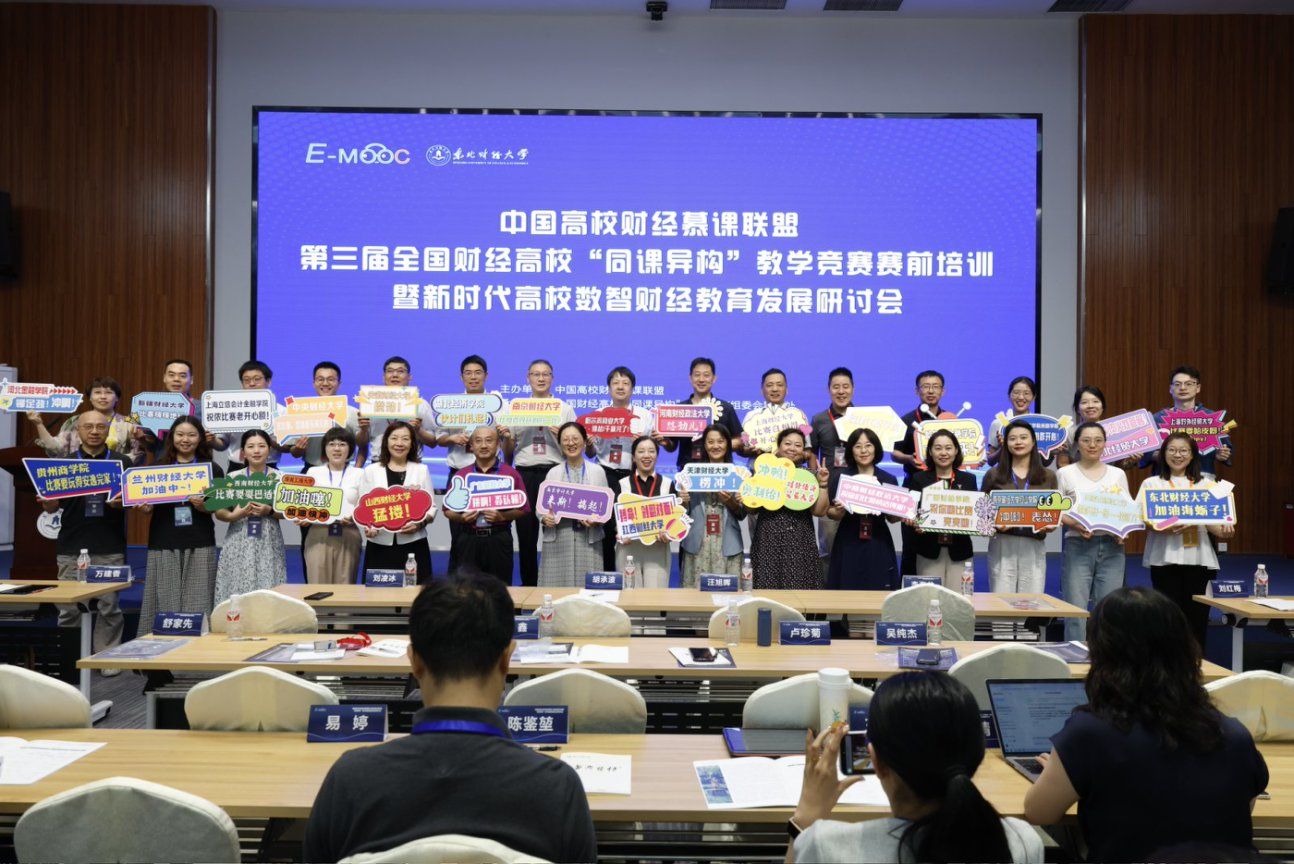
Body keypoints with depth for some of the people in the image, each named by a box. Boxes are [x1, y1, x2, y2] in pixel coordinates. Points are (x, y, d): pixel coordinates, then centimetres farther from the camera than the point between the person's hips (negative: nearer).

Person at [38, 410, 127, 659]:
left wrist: (122, 502, -15)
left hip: (110, 549, -1)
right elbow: (51, 506, 8)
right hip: (71, 548, 1)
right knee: (69, 608, 3)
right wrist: (48, 503, -14)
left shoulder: (122, 463, 7)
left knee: (109, 606, 2)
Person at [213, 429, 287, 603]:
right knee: (236, 592, -2)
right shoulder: (232, 477, 6)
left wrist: (269, 511, -13)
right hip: (239, 543, 1)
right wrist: (233, 516, -14)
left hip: (268, 543, -1)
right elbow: (218, 512, 6)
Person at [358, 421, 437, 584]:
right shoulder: (371, 471, 11)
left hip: (413, 545, 0)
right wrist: (367, 526, -13)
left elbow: (431, 507, 8)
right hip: (380, 546, 0)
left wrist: (420, 523, -11)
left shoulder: (421, 470, 11)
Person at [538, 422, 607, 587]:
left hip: (588, 539, -1)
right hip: (558, 539, 1)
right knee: (557, 585, -1)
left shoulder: (597, 471, 8)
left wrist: (597, 520, -13)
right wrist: (545, 517, -12)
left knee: (587, 585, -2)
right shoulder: (553, 472, 10)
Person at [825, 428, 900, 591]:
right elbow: (830, 514, 0)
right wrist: (840, 511, -20)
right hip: (848, 546, -1)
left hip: (878, 546, 1)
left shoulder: (888, 479, 5)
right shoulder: (839, 477, 0)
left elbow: (892, 518, 10)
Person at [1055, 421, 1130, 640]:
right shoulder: (1065, 474, 6)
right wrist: (1074, 525, -16)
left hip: (1111, 546, 2)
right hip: (1077, 546, -2)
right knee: (1076, 609, -6)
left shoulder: (1118, 474, 14)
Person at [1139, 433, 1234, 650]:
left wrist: (1224, 531, -13)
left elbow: (1215, 523, 9)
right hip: (1165, 557, -2)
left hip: (1198, 557, 2)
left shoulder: (1206, 484, 15)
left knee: (1196, 614, 2)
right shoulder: (1152, 484, 8)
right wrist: (1165, 527, -21)